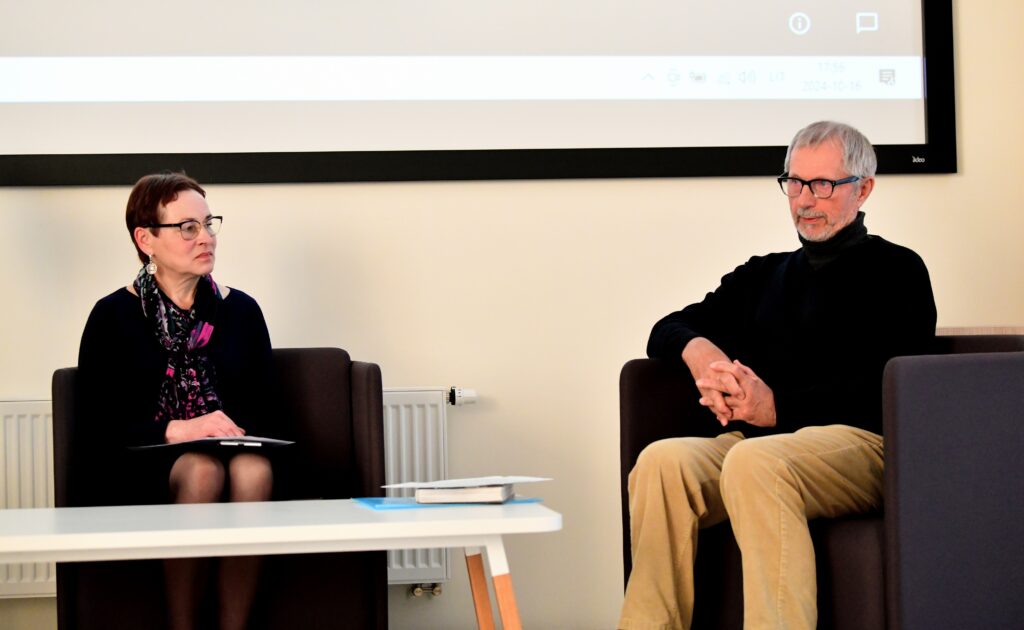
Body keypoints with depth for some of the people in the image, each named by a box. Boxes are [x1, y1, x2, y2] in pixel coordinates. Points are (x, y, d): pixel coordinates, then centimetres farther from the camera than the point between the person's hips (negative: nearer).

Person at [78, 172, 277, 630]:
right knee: (202, 470, -37)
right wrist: (177, 430, -17)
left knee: (253, 468, -34)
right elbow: (101, 423, -3)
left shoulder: (240, 310, 12)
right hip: (147, 471, -2)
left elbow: (263, 408, 11)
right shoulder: (113, 316, 4)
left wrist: (235, 433, -11)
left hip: (236, 456, 2)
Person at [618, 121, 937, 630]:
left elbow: (885, 390, -2)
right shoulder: (761, 275, 28)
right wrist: (698, 350, 2)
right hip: (756, 438, 5)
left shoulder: (895, 271, 11)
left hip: (860, 444, -5)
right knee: (662, 460, -28)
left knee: (753, 461, -38)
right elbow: (665, 332, 28)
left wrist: (779, 407, -11)